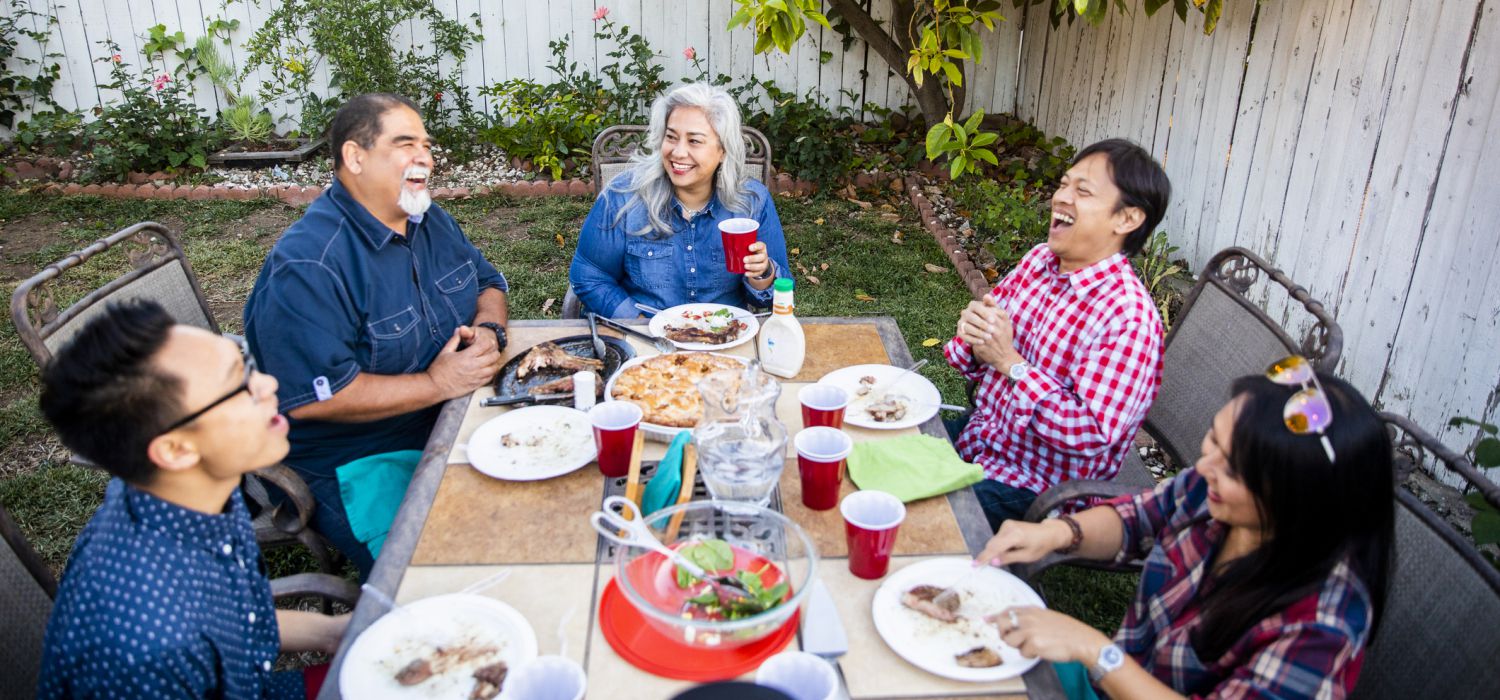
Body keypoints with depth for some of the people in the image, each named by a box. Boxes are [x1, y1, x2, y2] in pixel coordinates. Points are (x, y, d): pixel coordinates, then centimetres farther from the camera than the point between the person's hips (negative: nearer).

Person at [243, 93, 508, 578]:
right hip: (357, 466, -8)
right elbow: (313, 398, -26)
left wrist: (488, 331, -6)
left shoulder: (432, 221, 8)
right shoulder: (309, 266, -21)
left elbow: (488, 283, 19)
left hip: (450, 427, 8)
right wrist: (437, 384, -23)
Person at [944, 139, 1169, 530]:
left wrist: (1011, 362, -29)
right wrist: (976, 344, -16)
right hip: (980, 438, 7)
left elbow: (1092, 435, -27)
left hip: (1036, 487, -7)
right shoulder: (1039, 259, -1)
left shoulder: (1129, 317, -24)